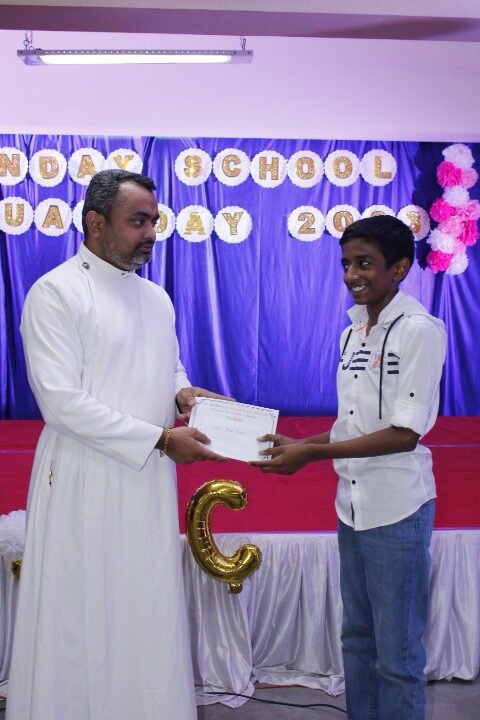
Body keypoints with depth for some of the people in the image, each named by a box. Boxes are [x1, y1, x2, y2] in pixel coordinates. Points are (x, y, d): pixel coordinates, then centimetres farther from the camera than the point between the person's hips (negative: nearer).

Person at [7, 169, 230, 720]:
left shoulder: (156, 297, 12)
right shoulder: (55, 293, -10)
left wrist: (183, 393, -1)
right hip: (85, 483, -6)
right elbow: (62, 401, -17)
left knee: (150, 610, 14)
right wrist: (161, 439, -18)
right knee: (81, 616, 5)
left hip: (149, 480, 6)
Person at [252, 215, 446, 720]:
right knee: (357, 638, 19)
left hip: (397, 509, -7)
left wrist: (311, 453, -19)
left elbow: (404, 433, -18)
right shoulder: (352, 334, 10)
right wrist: (298, 445, -2)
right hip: (351, 505, 7)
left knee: (396, 650, 5)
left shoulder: (419, 330, -12)